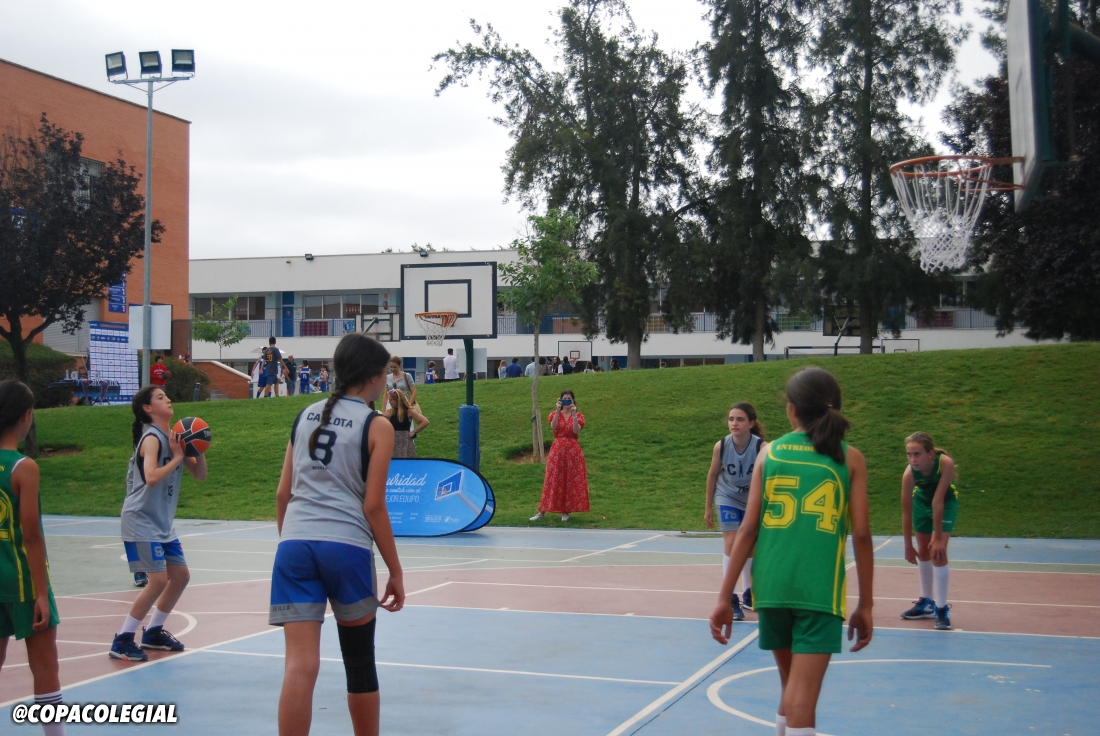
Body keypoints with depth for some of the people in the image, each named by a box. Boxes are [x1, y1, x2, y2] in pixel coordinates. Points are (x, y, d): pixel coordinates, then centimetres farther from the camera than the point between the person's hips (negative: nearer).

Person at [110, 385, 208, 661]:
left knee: (180, 575, 11)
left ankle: (153, 632, 26)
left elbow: (200, 474, 11)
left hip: (163, 523, 9)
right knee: (159, 579, -14)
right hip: (141, 522, -9)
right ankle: (122, 641, -3)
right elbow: (152, 478, -31)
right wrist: (177, 457, -21)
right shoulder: (152, 438, -16)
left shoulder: (174, 437, 9)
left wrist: (198, 451, -6)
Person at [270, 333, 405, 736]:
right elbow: (373, 506, -4)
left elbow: (283, 494, 14)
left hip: (295, 545, 3)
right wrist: (395, 571, 2)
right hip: (347, 547, -3)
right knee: (360, 663, 15)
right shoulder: (377, 426, 0)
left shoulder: (306, 415, 14)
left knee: (301, 665, -2)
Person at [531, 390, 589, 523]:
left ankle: (566, 512, 9)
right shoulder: (555, 414, 6)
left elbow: (576, 431, -15)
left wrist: (574, 414, -21)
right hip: (557, 450, 0)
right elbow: (553, 427, -16)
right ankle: (542, 512, 3)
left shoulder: (578, 416, 5)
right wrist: (558, 411, -23)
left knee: (571, 481, 0)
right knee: (552, 480, 0)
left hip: (573, 451, 0)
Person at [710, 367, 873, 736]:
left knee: (791, 688, 21)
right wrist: (865, 605, 9)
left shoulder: (770, 453, 7)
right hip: (820, 590, -2)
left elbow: (748, 529, 2)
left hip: (771, 586, 3)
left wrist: (725, 597, 5)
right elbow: (861, 535, 0)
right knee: (802, 699, -3)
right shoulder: (849, 457, 4)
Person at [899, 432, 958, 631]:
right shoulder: (909, 473, -33)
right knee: (923, 552, 13)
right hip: (921, 500, 3)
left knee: (938, 552, -14)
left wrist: (938, 537, -30)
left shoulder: (945, 463, -39)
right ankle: (927, 603, 30)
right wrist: (908, 546, -21)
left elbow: (937, 502, -35)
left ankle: (941, 608, -7)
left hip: (946, 502, -3)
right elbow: (906, 511, -25)